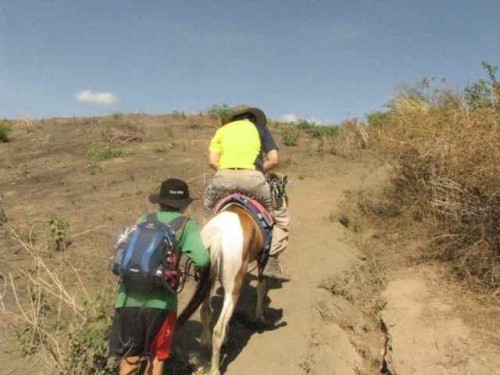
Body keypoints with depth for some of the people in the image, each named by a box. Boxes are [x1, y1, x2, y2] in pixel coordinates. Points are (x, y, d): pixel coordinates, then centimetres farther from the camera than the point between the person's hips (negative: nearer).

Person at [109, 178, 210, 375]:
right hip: (160, 301, -3)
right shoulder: (187, 226, 0)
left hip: (129, 297, 3)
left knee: (130, 355, 19)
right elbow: (203, 260, -15)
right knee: (157, 355, 18)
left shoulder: (143, 220, 11)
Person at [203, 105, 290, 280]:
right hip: (252, 177, -1)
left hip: (224, 178, 2)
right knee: (280, 216, 19)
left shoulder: (222, 129, 26)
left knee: (208, 211, 32)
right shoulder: (260, 128, 24)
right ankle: (271, 261, 10)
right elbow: (274, 159, 11)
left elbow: (212, 161, 11)